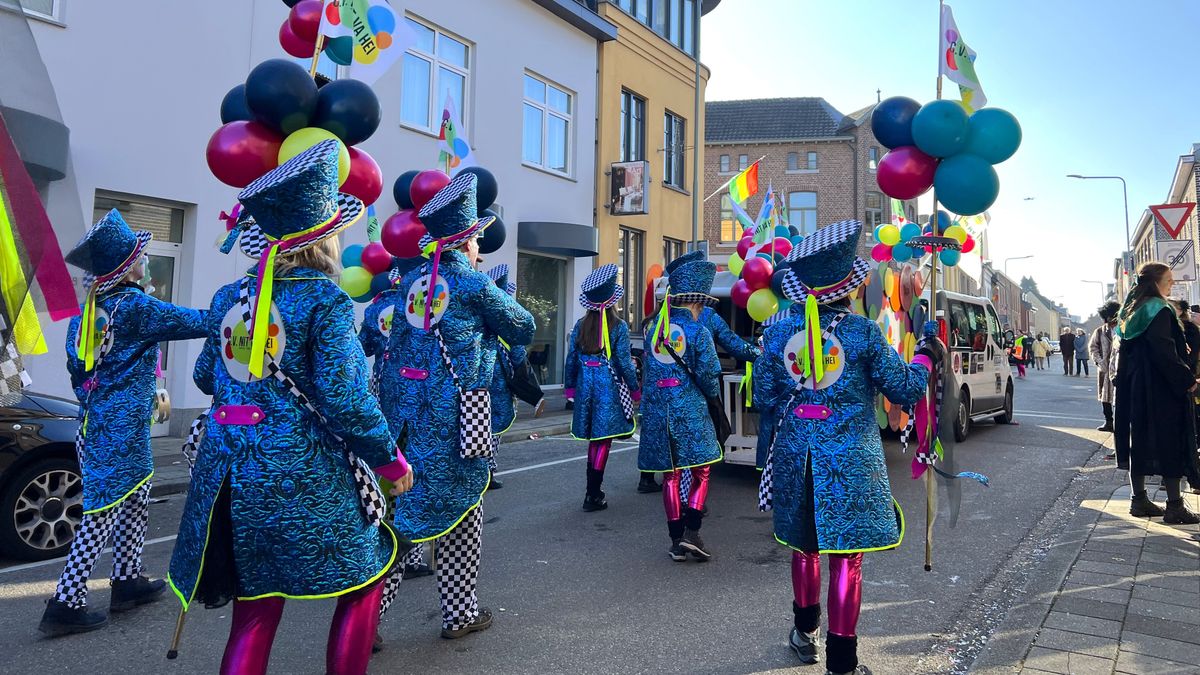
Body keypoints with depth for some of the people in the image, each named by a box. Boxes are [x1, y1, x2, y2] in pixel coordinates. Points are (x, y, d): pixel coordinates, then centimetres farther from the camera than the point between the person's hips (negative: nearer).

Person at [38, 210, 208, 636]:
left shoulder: (90, 307, 9)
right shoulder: (135, 307, -17)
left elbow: (77, 367, 15)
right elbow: (200, 322, -15)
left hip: (98, 422, 9)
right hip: (121, 429, -9)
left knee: (134, 502, 18)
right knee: (102, 512, -3)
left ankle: (127, 583, 28)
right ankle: (65, 605, 3)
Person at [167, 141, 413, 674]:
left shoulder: (228, 297, 7)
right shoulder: (325, 299, -12)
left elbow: (205, 377, 19)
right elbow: (344, 396, -19)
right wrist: (390, 459, -7)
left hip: (228, 469, 6)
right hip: (301, 470, -6)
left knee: (256, 602, 16)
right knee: (364, 574, 14)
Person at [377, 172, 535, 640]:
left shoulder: (411, 280, 10)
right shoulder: (476, 285, -6)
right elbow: (524, 329, 4)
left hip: (401, 405, 5)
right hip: (450, 413, -5)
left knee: (395, 506, 12)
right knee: (459, 510, 9)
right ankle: (459, 614, 21)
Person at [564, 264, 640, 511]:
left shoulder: (580, 326, 3)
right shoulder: (619, 327, -7)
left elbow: (571, 359, 7)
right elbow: (624, 362, -7)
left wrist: (570, 386, 18)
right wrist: (635, 389, 4)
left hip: (585, 384, 4)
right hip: (608, 385, -4)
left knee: (594, 439, 17)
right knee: (603, 440, 1)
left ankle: (593, 490, 26)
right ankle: (593, 495, 1)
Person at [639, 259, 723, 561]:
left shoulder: (655, 329, 8)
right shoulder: (698, 332, -8)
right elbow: (708, 376, -7)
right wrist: (714, 396, 11)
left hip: (657, 410, 5)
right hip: (690, 410, -5)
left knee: (671, 475, 11)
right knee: (701, 473, 10)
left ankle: (676, 542, 15)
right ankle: (691, 532, -3)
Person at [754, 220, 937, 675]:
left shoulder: (778, 334, -2)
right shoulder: (864, 333, -11)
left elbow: (764, 395, 7)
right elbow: (905, 389, -2)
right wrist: (925, 356, 14)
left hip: (796, 458, 4)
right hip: (850, 461, -4)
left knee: (805, 547, 21)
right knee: (846, 558, 5)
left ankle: (805, 631, 41)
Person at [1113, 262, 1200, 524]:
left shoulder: (1130, 310, 12)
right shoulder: (1159, 310, -14)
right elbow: (1165, 352, -21)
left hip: (1135, 387, 8)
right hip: (1161, 390, -8)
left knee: (1139, 440, 11)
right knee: (1170, 443, -2)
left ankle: (1139, 499, 16)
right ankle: (1174, 507, 2)